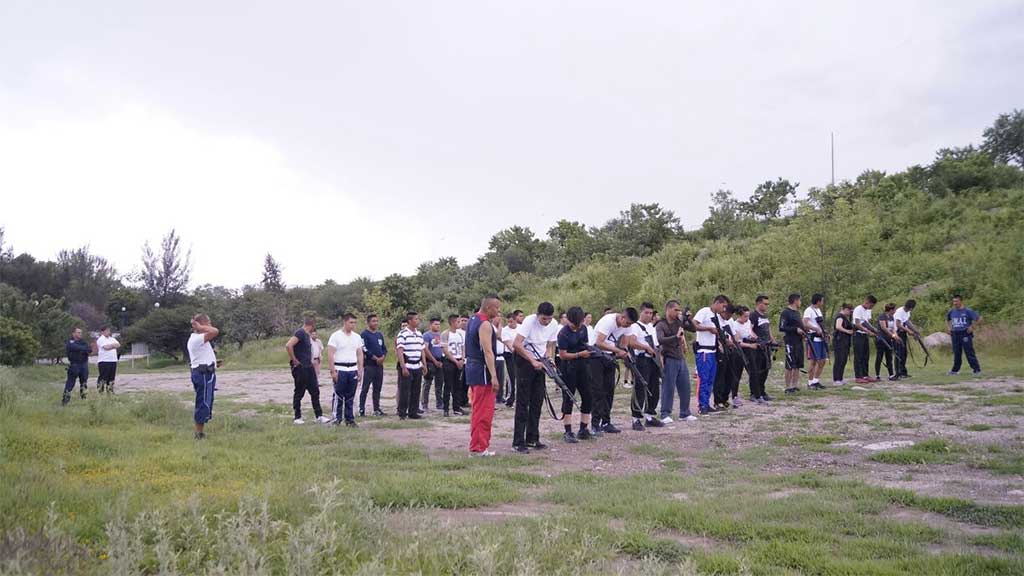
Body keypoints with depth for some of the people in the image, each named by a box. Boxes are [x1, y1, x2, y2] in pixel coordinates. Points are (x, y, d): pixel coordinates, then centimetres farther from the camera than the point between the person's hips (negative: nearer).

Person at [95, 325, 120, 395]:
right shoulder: (101, 339, -4)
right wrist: (113, 345, -1)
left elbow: (118, 345, 6)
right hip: (104, 361, -7)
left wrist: (110, 345, -7)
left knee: (111, 378, 10)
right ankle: (100, 392, -6)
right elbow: (106, 347, -17)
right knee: (103, 378, -9)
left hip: (113, 361, 7)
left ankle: (110, 392, 17)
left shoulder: (112, 339, 19)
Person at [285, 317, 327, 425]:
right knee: (299, 392, 2)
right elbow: (288, 345, -27)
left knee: (315, 391, 7)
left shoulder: (307, 335, 14)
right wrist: (294, 360, -19)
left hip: (309, 367, 9)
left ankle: (319, 416, 11)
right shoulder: (300, 333, -15)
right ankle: (297, 417, 11)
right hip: (300, 368, -9)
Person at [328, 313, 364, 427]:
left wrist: (360, 370, 8)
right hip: (340, 370, -5)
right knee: (338, 396, -4)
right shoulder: (336, 336, -5)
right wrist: (333, 371, -13)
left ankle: (349, 418, 14)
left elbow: (360, 354, 15)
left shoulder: (357, 337, 11)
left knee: (350, 396, 8)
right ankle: (336, 418, 3)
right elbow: (330, 355, -9)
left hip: (353, 370, 5)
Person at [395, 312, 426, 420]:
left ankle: (413, 412, 16)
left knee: (416, 391, 8)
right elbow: (400, 351, -11)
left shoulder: (419, 334, 14)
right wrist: (403, 367, -17)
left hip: (418, 366, 6)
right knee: (404, 391, -3)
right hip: (407, 367, -6)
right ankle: (402, 413, 4)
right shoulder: (403, 334, -7)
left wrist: (424, 364, 14)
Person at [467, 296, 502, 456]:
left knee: (478, 409, 17)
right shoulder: (485, 324, -16)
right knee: (484, 411, -5)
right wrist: (494, 376, -25)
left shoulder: (472, 320, 15)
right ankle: (479, 448, -1)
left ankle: (477, 445, 24)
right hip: (482, 371, -10)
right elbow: (488, 351, -23)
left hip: (472, 367, 10)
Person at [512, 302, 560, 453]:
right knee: (523, 402, -8)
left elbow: (550, 346, 8)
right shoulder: (529, 321, -20)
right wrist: (533, 361, -29)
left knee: (537, 402, 8)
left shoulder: (554, 324, -2)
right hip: (524, 361, -6)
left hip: (539, 363, 6)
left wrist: (549, 360, -12)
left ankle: (532, 439, 19)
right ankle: (518, 442, -5)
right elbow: (516, 344, -27)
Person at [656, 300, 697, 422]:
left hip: (681, 359, 6)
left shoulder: (679, 321, 11)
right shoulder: (660, 325, -8)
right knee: (668, 388, -5)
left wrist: (688, 319, 0)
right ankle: (665, 415, 2)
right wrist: (676, 337, -32)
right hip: (669, 360, -6)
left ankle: (685, 413, 20)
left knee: (685, 388, 9)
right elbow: (660, 340, -24)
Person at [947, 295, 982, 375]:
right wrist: (948, 328, 15)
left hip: (965, 334, -5)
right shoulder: (951, 312, 10)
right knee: (956, 354, 9)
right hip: (955, 334, 5)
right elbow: (947, 320, 30)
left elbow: (979, 319, -5)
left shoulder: (968, 311, -6)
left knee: (969, 353, -5)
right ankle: (955, 370, 16)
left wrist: (972, 327, -9)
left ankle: (977, 369, 2)